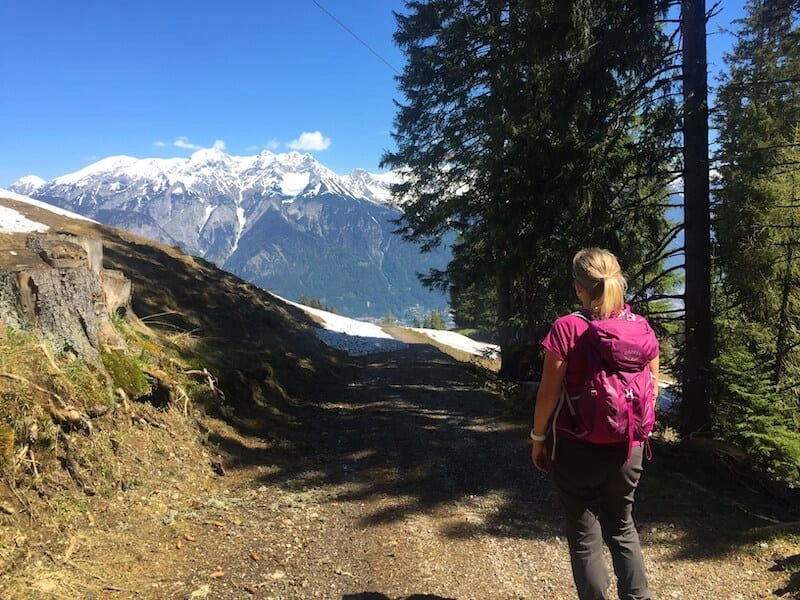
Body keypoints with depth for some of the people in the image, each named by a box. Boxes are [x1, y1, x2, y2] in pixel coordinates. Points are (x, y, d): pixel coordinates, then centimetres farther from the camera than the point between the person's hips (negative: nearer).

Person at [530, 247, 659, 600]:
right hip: (626, 450, 4)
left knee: (585, 538, 12)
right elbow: (651, 390, 5)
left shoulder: (566, 329, -17)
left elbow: (549, 393, -13)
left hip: (578, 449, -4)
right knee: (622, 528, 24)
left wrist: (538, 438, 0)